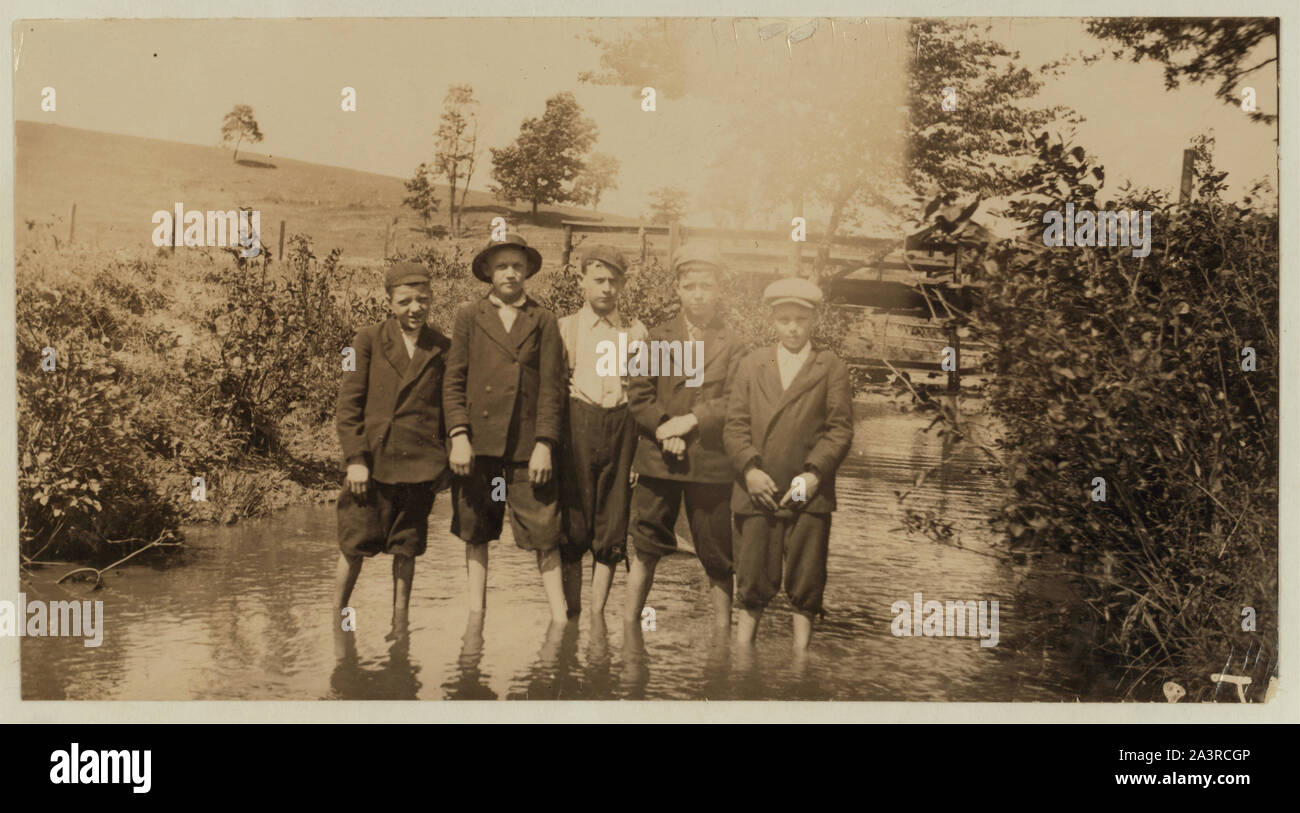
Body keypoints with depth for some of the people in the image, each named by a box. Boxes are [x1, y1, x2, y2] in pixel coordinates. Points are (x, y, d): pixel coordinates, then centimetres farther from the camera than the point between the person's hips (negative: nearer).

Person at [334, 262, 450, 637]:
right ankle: (336, 617, 17)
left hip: (419, 463, 1)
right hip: (371, 461, -1)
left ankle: (400, 621, 21)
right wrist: (355, 458, -7)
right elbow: (348, 404, 0)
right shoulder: (368, 340, 2)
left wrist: (448, 459, 10)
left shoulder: (442, 348, 7)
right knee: (355, 545, 1)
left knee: (406, 548, 9)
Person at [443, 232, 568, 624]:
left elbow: (552, 386, 4)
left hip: (527, 446, -1)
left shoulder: (543, 320, 9)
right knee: (475, 533, 7)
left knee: (544, 533, -4)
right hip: (478, 443, 1)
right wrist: (459, 435, -5)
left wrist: (544, 444, -5)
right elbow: (453, 381, 6)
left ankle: (560, 620, 2)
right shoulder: (469, 316, 10)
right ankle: (476, 614, 18)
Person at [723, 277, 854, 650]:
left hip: (809, 494, -1)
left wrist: (814, 473, -11)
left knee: (806, 587, 3)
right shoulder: (752, 364, 14)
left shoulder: (832, 368, 8)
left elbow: (840, 429, 2)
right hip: (757, 491, 1)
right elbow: (735, 425, 7)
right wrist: (749, 469, -8)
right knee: (752, 584, 4)